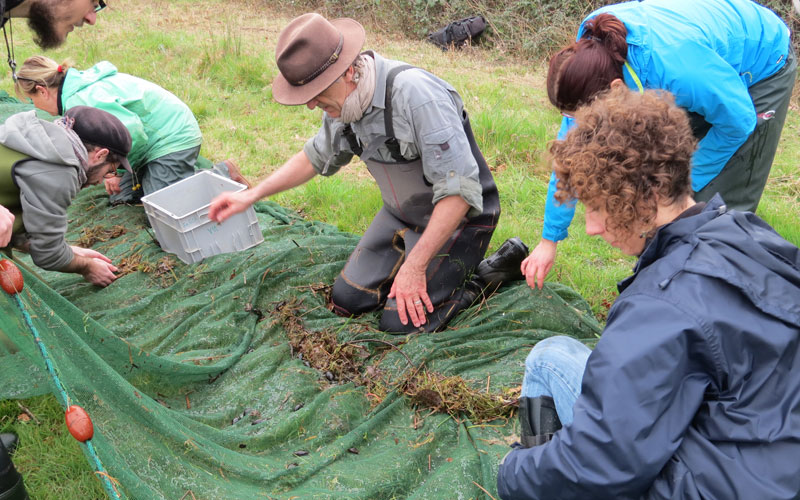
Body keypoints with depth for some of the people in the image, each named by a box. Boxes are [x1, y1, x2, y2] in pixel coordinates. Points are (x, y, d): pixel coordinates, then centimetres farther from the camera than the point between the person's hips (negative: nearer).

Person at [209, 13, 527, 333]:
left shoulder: (414, 93, -31)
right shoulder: (342, 103, -5)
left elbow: (459, 190, -31)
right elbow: (315, 157, 15)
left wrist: (415, 265, -29)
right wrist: (252, 195, 6)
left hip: (458, 216, -7)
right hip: (401, 214, 8)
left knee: (402, 323, -15)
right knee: (346, 300, 5)